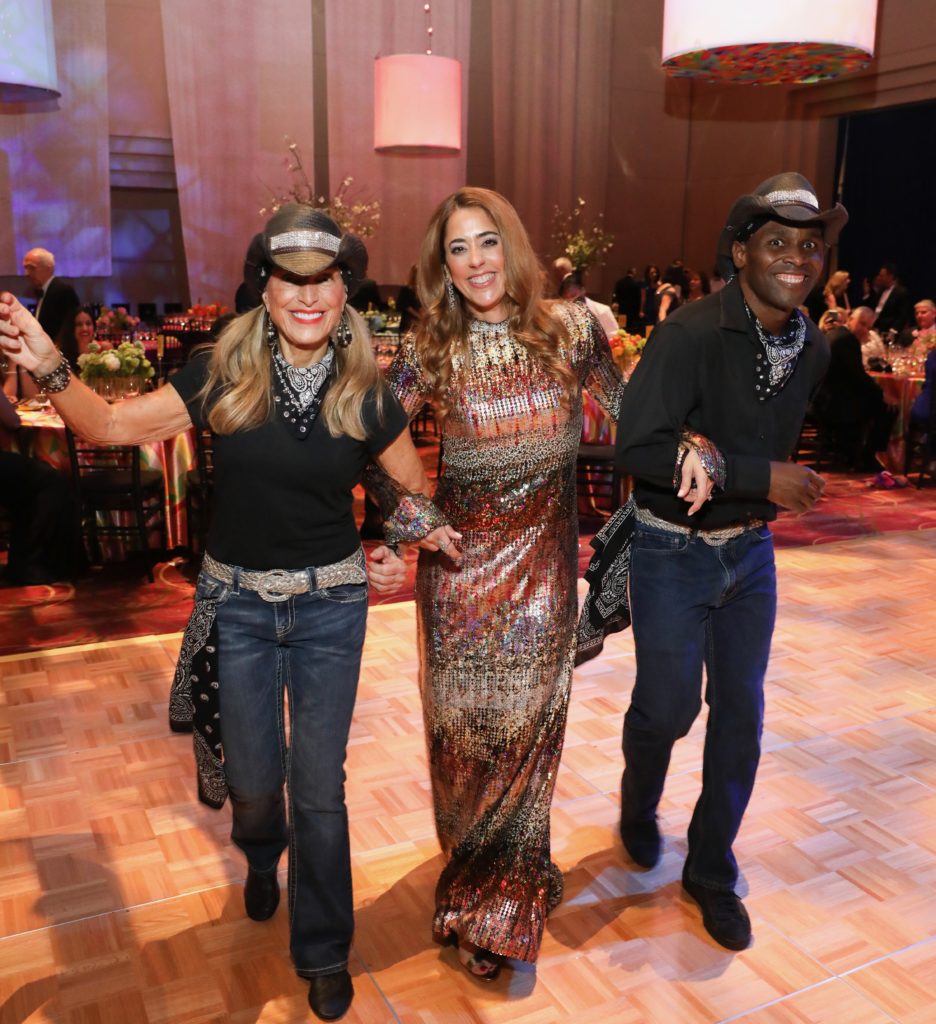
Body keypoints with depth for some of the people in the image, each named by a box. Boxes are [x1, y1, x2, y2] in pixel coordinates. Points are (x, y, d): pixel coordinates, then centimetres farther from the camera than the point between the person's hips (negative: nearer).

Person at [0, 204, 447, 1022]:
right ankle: (262, 857, 54)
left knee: (319, 788, 6)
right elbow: (112, 424, -7)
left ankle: (323, 954, 30)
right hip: (237, 601, 1)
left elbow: (416, 489, 6)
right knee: (253, 779, 14)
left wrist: (402, 548, -8)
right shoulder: (223, 374, -9)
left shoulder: (365, 395, -7)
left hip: (330, 603, 0)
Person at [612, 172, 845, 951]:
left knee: (741, 716, 9)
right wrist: (761, 477, -26)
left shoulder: (813, 347, 0)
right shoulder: (690, 335, -21)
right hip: (673, 554, -5)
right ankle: (639, 810, 40)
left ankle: (712, 870, 29)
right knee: (668, 707, 6)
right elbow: (638, 447, -27)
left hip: (750, 550, 6)